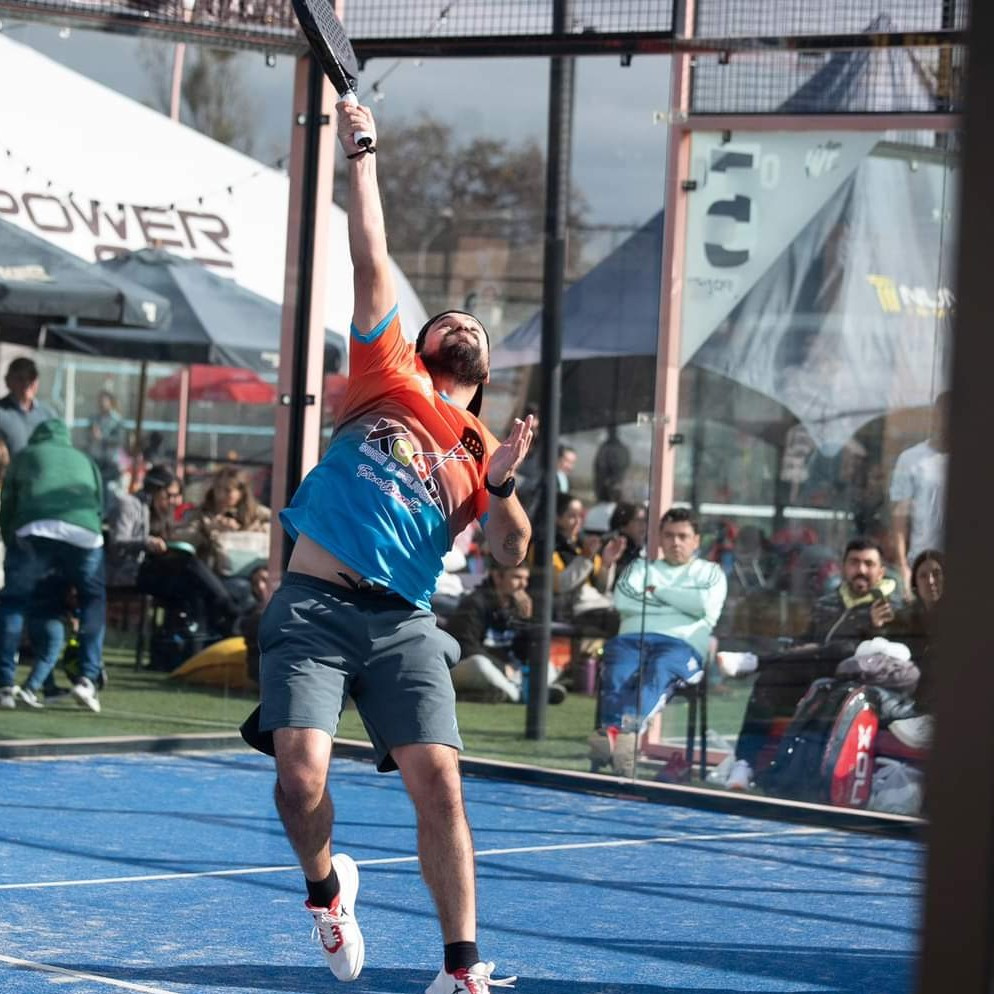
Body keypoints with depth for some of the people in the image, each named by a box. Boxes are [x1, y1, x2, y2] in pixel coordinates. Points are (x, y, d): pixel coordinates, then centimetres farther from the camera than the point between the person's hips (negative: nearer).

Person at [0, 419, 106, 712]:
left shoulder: (26, 455, 30)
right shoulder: (84, 460, 35)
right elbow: (100, 504, 31)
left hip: (35, 530, -2)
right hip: (85, 533, 2)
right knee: (94, 603, 21)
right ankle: (88, 679, 9)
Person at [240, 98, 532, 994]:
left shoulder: (481, 451, 16)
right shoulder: (386, 376, 12)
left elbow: (511, 553, 8)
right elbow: (372, 262, 9)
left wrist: (501, 485, -9)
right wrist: (362, 152, 9)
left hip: (401, 623, 2)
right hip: (315, 608, -2)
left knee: (438, 781, -11)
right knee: (301, 774, -16)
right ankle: (325, 886, 17)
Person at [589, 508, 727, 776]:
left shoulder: (710, 572, 25)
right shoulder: (641, 567, 31)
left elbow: (705, 603, 2)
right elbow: (622, 599, 10)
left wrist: (658, 591, 7)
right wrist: (676, 602, 6)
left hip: (681, 644, -2)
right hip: (632, 638, 3)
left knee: (657, 672, -39)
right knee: (616, 676, -34)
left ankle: (628, 728, -65)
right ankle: (607, 733, -60)